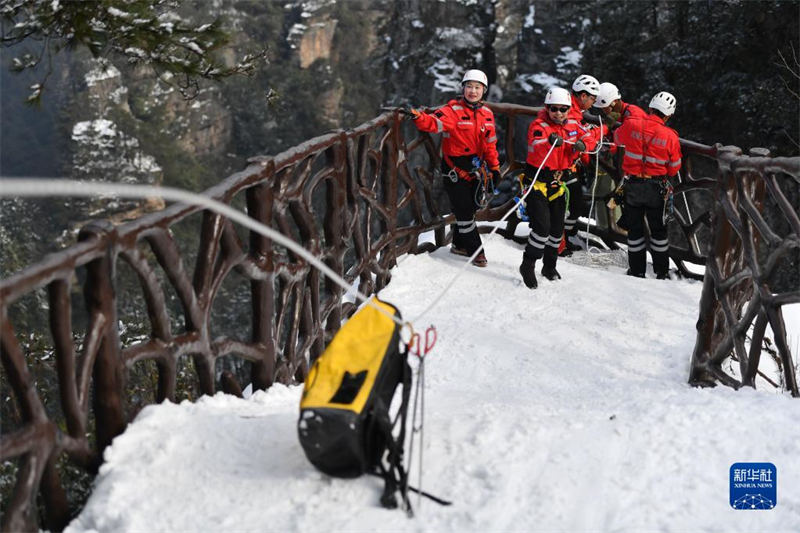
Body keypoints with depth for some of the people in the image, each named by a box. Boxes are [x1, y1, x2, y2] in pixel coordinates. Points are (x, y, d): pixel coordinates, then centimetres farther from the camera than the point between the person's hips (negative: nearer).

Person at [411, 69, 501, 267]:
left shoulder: (487, 114, 6)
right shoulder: (453, 111, -13)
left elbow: (490, 143, 14)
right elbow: (433, 122, -30)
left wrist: (495, 167, 13)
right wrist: (418, 117, -49)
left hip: (474, 169, 6)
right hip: (455, 168, -6)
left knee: (470, 208, 15)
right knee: (464, 211, -2)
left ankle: (460, 244, 33)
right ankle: (475, 250, 10)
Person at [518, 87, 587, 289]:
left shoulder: (572, 126, 4)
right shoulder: (539, 125, -15)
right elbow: (536, 145, -33)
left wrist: (582, 144, -11)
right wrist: (550, 142, -57)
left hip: (558, 185, 6)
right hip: (538, 182, -6)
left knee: (557, 229, 12)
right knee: (542, 226, -17)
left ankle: (549, 266, 31)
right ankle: (528, 265, -1)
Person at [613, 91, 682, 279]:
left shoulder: (631, 124, -11)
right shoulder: (670, 136, -11)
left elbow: (617, 138, 12)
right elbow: (674, 168, -2)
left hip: (632, 184, 0)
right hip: (656, 188, 0)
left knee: (635, 228, 12)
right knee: (658, 229, 14)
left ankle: (636, 271, 16)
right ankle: (662, 272, 19)